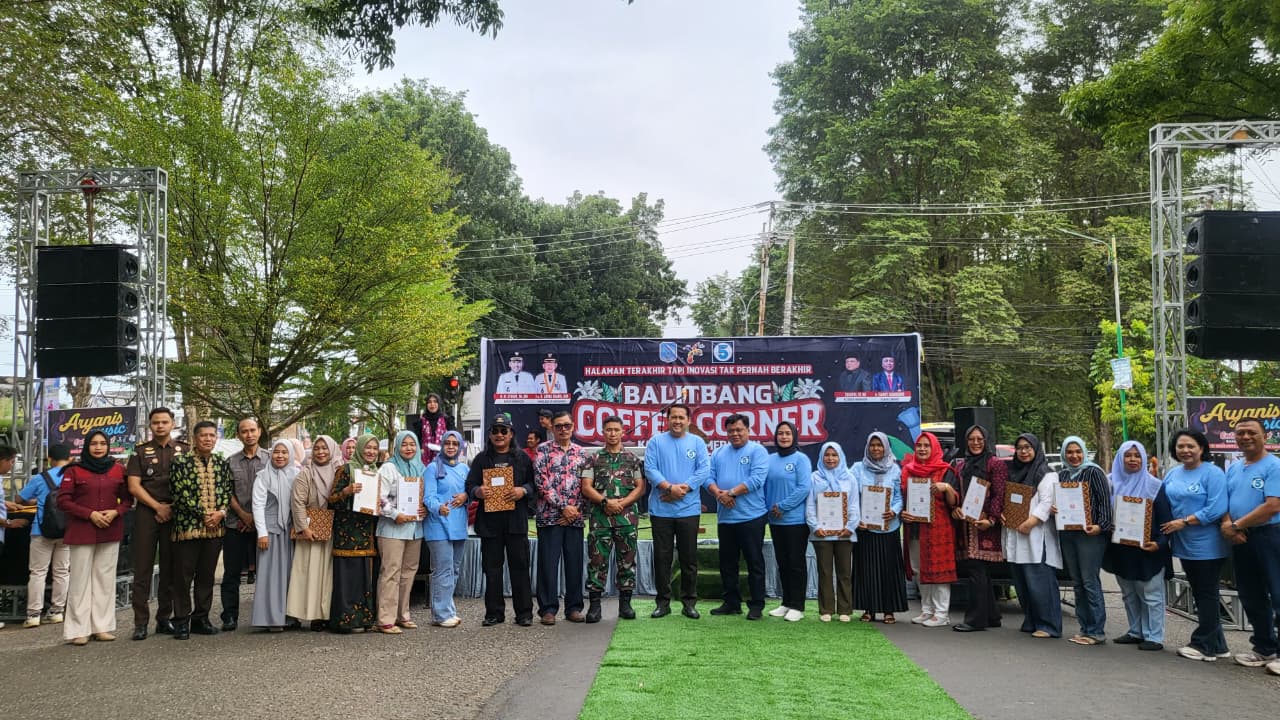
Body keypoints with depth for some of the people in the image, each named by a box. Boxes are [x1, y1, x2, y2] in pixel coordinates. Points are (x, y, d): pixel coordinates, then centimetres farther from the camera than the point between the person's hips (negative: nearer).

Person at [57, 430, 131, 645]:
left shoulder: (118, 470, 8)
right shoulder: (74, 471, 0)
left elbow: (128, 498, 10)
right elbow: (63, 500, -5)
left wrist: (115, 512, -10)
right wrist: (90, 514, -14)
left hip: (110, 531, 3)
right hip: (81, 531, -3)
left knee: (105, 578, 4)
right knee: (81, 579, -2)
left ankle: (102, 626, 10)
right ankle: (78, 630, 3)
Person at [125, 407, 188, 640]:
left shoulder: (183, 450, 10)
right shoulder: (140, 452, 8)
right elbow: (134, 486, 1)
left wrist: (174, 508, -5)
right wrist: (158, 507, -7)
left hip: (174, 514, 1)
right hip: (147, 513, -1)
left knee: (169, 569, 6)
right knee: (143, 569, -2)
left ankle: (164, 619, 14)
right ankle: (140, 623, 1)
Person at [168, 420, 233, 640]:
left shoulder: (222, 464, 11)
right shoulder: (181, 463, -3)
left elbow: (227, 491, 10)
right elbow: (181, 495, -9)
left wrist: (221, 512, -8)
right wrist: (203, 516, -11)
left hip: (215, 527, 4)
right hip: (187, 526, -4)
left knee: (206, 575, 10)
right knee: (183, 575, 1)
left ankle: (201, 618, 19)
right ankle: (181, 621, 9)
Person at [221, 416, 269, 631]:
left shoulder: (270, 459, 4)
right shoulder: (231, 462, 10)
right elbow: (227, 493, 7)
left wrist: (256, 517, -6)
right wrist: (243, 515, -6)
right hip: (236, 524, 2)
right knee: (231, 573, 2)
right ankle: (230, 617, 9)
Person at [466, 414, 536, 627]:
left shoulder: (522, 458, 11)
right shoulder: (481, 459, 13)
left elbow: (534, 483, 7)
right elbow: (470, 485, 9)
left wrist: (524, 490, -13)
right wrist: (477, 491, -13)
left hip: (516, 520, -1)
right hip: (489, 521, 1)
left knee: (520, 566, 0)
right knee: (492, 567, 5)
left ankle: (524, 612, 7)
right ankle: (494, 612, 13)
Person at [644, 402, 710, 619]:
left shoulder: (697, 442, 6)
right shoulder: (656, 442, 4)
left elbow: (704, 470, -3)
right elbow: (650, 469, -6)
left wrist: (683, 488, -14)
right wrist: (670, 487, -18)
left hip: (688, 509, 0)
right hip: (661, 510, 0)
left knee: (689, 558, 6)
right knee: (662, 557, 5)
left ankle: (689, 602, 15)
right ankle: (663, 601, 15)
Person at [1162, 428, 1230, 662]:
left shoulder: (1212, 474, -11)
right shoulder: (1172, 474, 10)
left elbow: (1216, 509, -20)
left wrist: (1183, 522, -19)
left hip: (1206, 545, -7)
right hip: (1184, 545, 7)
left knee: (1207, 594, 2)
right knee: (1200, 594, 13)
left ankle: (1203, 645, 10)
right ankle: (1217, 645, 23)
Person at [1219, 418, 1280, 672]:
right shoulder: (1233, 468, 14)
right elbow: (1224, 501, 15)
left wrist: (1237, 525, -14)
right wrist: (1226, 523, -7)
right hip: (1240, 540, 8)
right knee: (1251, 598, 15)